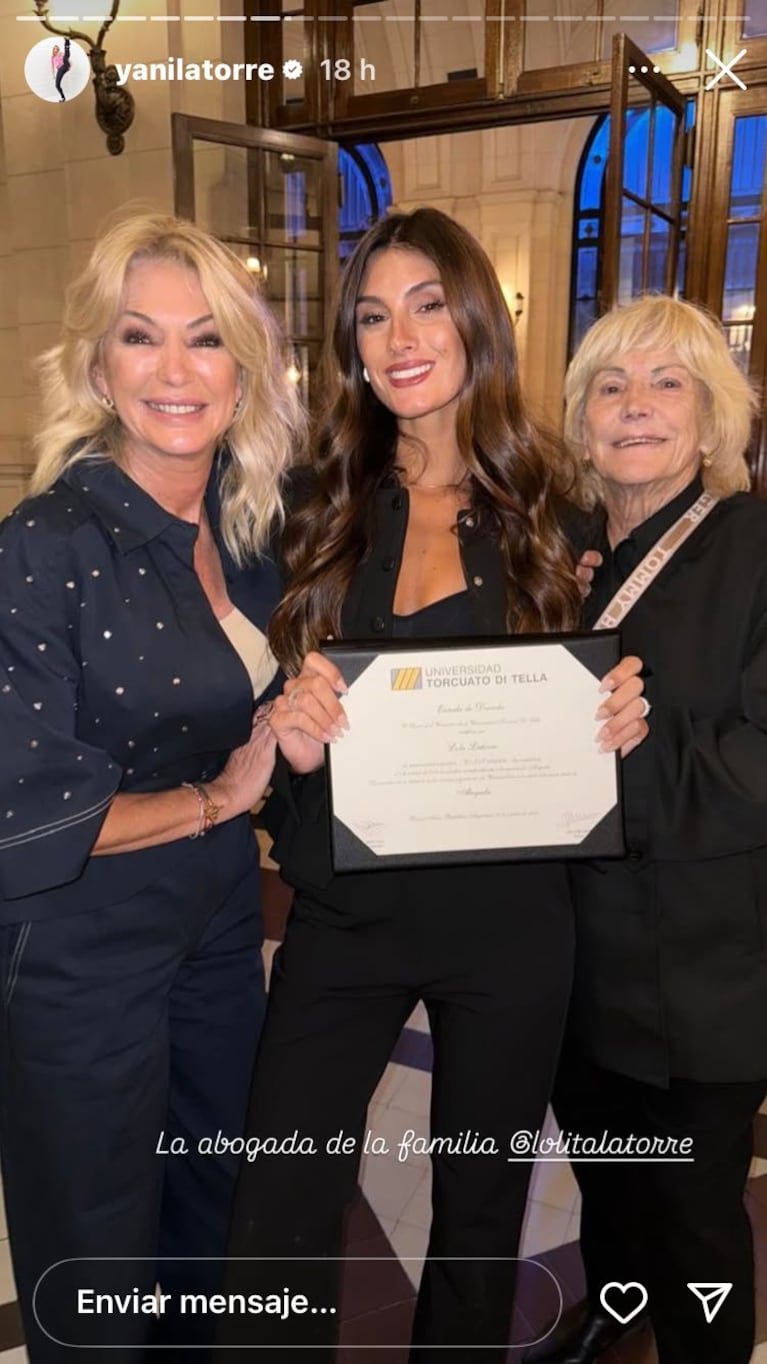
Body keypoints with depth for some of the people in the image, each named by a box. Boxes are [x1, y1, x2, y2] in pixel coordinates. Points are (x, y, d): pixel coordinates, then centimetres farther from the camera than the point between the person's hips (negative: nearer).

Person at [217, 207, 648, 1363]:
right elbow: (273, 713, 3)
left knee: (480, 1208, 20)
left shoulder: (545, 512, -2)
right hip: (345, 911, 0)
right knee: (278, 1222, 4)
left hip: (508, 920, 0)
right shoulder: (317, 509, 0)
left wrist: (621, 718, -16)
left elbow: (584, 708, 6)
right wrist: (292, 735, -19)